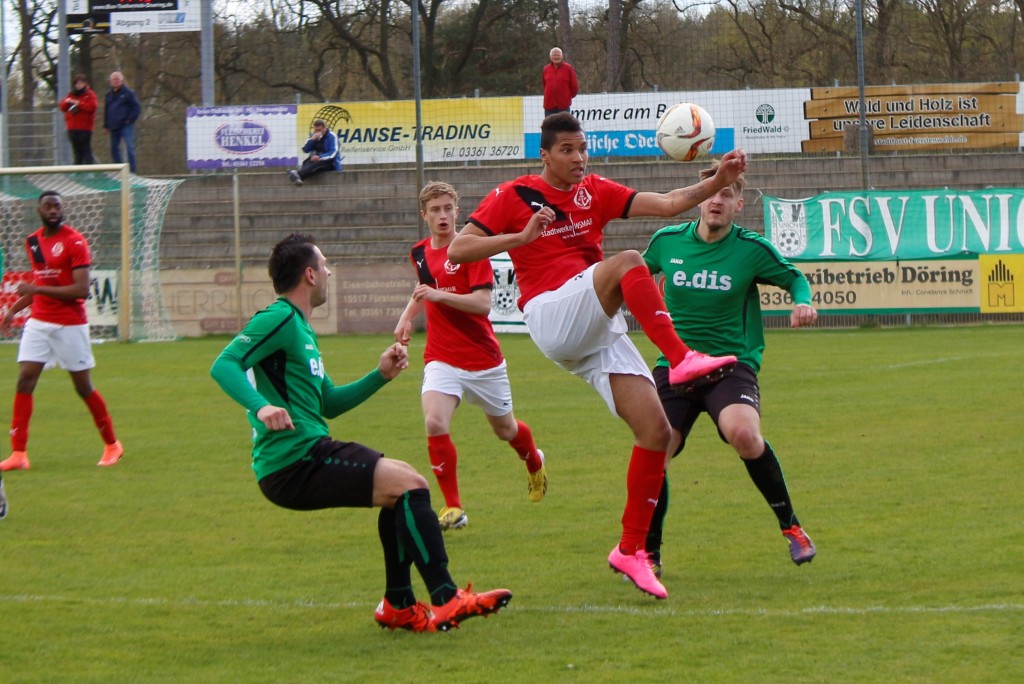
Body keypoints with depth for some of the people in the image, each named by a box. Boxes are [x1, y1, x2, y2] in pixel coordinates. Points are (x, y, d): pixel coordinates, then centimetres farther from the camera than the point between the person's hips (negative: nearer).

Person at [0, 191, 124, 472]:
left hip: (70, 325, -5)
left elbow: (81, 290, -18)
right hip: (39, 322, 5)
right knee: (24, 380, -8)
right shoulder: (33, 242, 9)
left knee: (83, 386, 3)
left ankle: (112, 445, 22)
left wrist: (37, 290, -22)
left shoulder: (74, 242, -12)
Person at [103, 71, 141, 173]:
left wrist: (130, 119, -11)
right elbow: (106, 110, 21)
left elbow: (137, 106, -5)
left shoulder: (128, 93, -3)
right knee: (114, 149, 9)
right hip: (113, 127, 7)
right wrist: (106, 125, 15)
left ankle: (132, 170, -14)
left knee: (129, 147, -14)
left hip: (126, 125, -7)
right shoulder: (109, 94, 15)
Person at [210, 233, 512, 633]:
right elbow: (223, 366, -21)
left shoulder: (300, 328, 23)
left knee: (402, 490, 22)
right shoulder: (279, 320, -9)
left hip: (310, 453, 11)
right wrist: (261, 406, -37)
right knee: (410, 485, -15)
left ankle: (399, 606, 22)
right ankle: (445, 600, -17)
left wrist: (380, 375, 19)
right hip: (292, 462, -11)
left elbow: (329, 403, 30)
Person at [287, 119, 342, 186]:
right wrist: (312, 139, -14)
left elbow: (333, 153, -18)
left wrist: (319, 157, -32)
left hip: (331, 163, -7)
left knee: (318, 163, -38)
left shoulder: (332, 136, -9)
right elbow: (305, 150, 1)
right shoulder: (313, 136, 9)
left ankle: (298, 174, -59)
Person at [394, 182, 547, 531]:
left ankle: (535, 464, 52)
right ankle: (453, 507, -13)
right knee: (435, 424, -23)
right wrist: (407, 315, 17)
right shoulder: (420, 252, 6)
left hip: (483, 358, -3)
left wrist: (439, 295, -31)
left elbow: (483, 303, -21)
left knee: (505, 429, 16)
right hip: (441, 358, 3)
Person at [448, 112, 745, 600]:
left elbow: (668, 204, 7)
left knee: (656, 431, -6)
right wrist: (521, 237, -14)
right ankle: (681, 360, -40)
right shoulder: (514, 196, 3)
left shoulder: (595, 192, 15)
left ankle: (631, 550, 4)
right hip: (550, 317, -5)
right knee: (626, 262, -30)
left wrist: (717, 181, -9)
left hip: (599, 330, 5)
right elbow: (457, 251, -3)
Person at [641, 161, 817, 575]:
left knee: (743, 433, -33)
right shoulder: (668, 241, 1)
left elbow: (794, 277, 8)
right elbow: (638, 273, 24)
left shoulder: (752, 249, -7)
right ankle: (649, 552, 11)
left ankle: (790, 526, -10)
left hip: (732, 364, -3)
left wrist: (803, 303, -11)